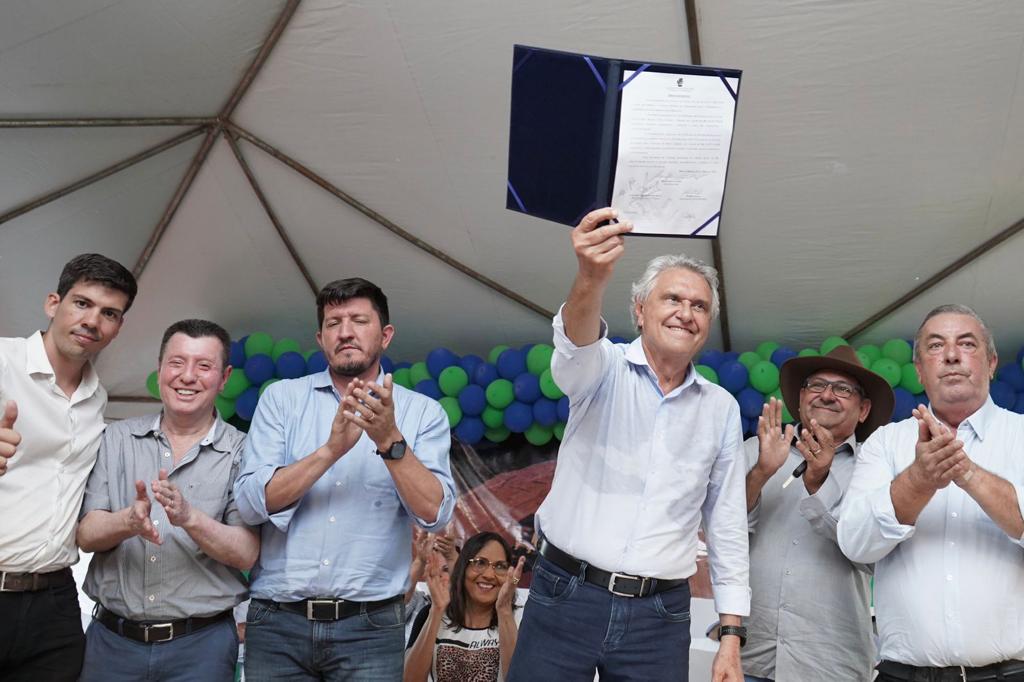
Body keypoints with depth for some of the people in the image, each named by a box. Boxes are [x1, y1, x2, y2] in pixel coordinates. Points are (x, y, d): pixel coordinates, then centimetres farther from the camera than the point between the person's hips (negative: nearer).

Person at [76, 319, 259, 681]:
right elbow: (86, 535, -2)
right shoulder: (118, 438, 4)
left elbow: (246, 554, -9)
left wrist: (189, 517, -25)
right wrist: (129, 522, -23)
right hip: (111, 638, 2)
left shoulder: (241, 452, -3)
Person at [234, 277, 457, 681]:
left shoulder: (422, 412, 3)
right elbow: (251, 503, -6)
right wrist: (331, 449, -17)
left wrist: (390, 440, -20)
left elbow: (435, 513, -8)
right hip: (277, 622, 1)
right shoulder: (281, 398, 5)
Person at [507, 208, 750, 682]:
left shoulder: (722, 409, 8)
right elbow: (575, 343, -26)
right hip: (565, 599, -2)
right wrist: (591, 279, -48)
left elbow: (727, 526, 10)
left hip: (659, 615, 3)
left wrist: (732, 634, 5)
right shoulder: (604, 369, -1)